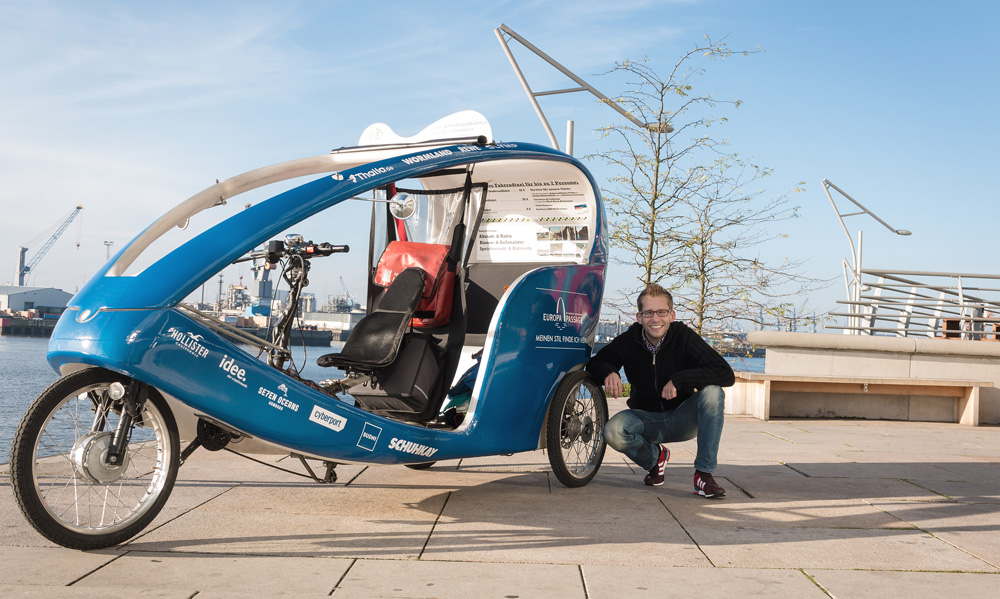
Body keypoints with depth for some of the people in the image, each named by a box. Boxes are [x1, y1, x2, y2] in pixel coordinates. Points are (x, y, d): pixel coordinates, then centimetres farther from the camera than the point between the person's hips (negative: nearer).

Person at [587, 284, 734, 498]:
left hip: (682, 419, -1)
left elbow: (727, 374, -24)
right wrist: (609, 373, -20)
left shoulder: (684, 337, -17)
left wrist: (680, 379, -33)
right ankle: (654, 457, 6)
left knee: (713, 393, -30)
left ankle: (704, 474, -19)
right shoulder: (628, 341, -12)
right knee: (613, 431, -30)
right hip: (646, 419, 1)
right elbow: (595, 362, 5)